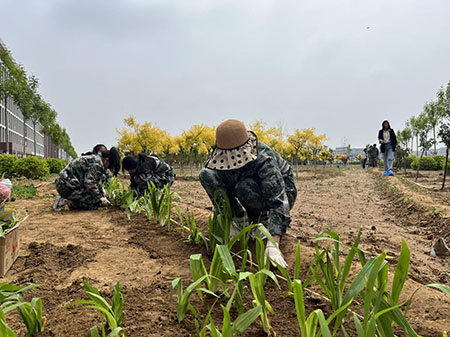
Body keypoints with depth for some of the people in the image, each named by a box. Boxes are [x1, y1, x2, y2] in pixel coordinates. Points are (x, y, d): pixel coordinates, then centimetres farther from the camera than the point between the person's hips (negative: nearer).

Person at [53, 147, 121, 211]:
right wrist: (100, 198, -12)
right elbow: (89, 183, -23)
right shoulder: (97, 163, -14)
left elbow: (98, 183, 22)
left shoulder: (94, 158, 17)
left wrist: (103, 197, 19)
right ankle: (69, 201, -11)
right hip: (69, 185, -10)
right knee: (95, 203, -10)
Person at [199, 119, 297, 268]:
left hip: (281, 190, -5)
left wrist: (273, 245, -50)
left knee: (246, 187, -40)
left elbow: (279, 201, -41)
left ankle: (264, 217, -8)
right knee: (206, 175, -17)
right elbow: (219, 191, -8)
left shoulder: (264, 159, -35)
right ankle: (241, 220, -6)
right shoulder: (221, 156, -19)